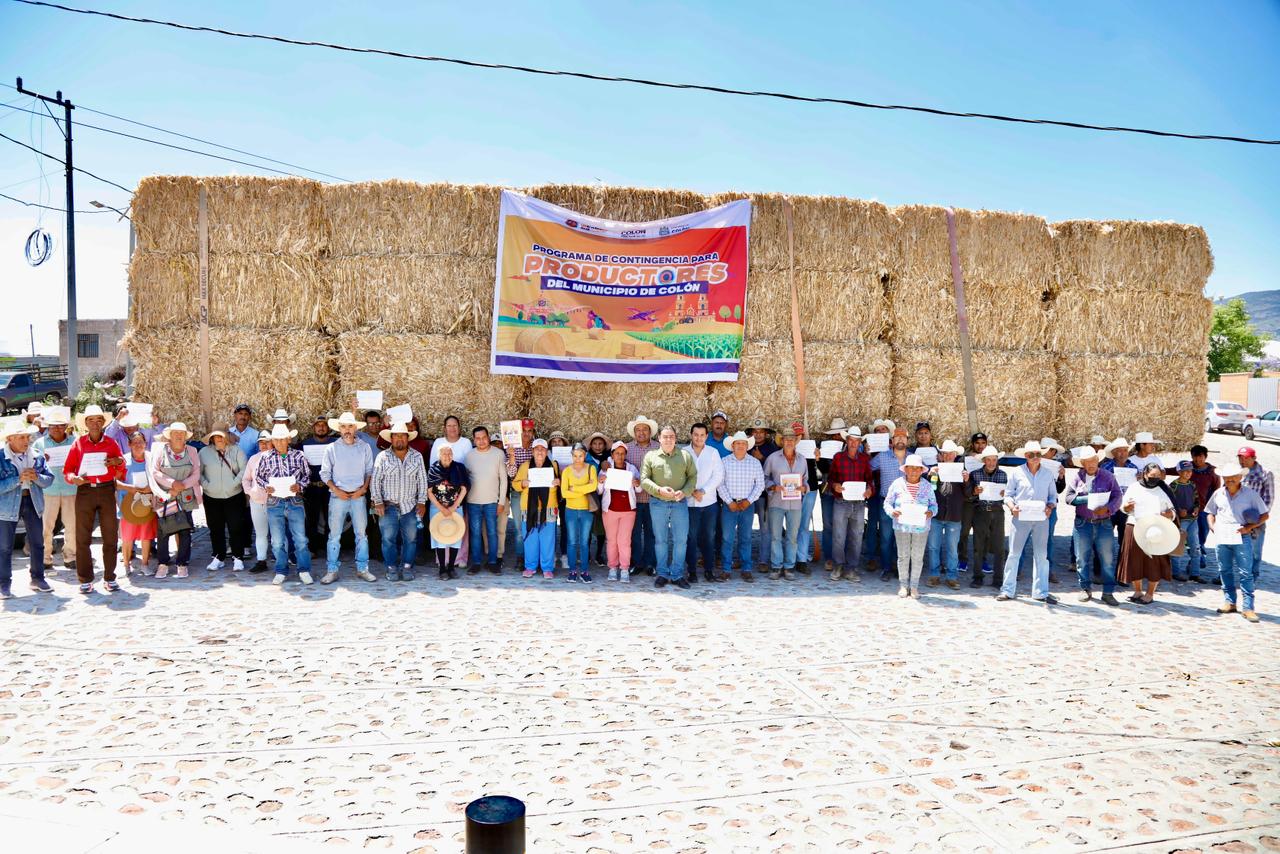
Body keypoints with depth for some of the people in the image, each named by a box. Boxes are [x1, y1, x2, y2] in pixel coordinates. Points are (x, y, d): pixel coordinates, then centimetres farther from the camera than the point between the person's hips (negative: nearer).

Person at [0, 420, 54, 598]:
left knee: (38, 543, 10)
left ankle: (37, 578, 23)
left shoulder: (37, 456, 3)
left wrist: (37, 477, -16)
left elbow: (49, 478, 3)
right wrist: (19, 479, -25)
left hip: (32, 502, 4)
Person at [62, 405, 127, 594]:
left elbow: (120, 474, 13)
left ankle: (109, 578, 12)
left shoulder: (111, 443, 7)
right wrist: (74, 479, -16)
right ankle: (85, 580, 10)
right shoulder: (78, 443, 3)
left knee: (110, 536, 3)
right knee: (82, 538, 1)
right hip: (84, 491, -1)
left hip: (107, 490, 1)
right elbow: (67, 470, 4)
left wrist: (119, 462, -8)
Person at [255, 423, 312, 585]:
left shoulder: (298, 456, 0)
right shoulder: (266, 457, 2)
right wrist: (266, 486, -8)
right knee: (277, 540, 7)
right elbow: (259, 477, 12)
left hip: (295, 502, -1)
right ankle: (281, 572, 18)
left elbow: (307, 475, 8)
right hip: (274, 503, 1)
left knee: (300, 538, 0)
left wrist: (300, 486, -11)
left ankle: (304, 570, 10)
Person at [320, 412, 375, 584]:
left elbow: (369, 471, 8)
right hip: (338, 497, -1)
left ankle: (362, 569, 13)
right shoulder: (331, 448, 1)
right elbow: (325, 473, 3)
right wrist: (336, 490, -8)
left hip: (359, 496, 1)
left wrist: (363, 489, -6)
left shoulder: (364, 447, 5)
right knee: (334, 535, 1)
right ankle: (331, 571, 7)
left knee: (361, 534, 5)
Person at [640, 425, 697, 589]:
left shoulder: (686, 455, 6)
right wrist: (659, 490, -16)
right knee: (660, 540, 7)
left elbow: (693, 476, 6)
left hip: (680, 503, 1)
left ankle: (677, 575, 11)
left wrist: (684, 491, -11)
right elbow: (644, 479, -1)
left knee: (681, 540, 1)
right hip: (658, 503, 0)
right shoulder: (650, 456, 3)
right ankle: (662, 574, 17)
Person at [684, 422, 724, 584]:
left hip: (709, 502, 1)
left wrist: (703, 491, -10)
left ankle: (709, 569, 14)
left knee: (709, 537, 6)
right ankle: (691, 570, 8)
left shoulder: (713, 452, 4)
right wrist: (692, 491, -13)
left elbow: (718, 475, -1)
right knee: (691, 537, 1)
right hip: (689, 502, -1)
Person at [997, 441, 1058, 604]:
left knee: (1041, 555, 5)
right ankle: (1008, 590, 6)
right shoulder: (1017, 472, 2)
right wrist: (1012, 507, -13)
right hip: (1020, 517, -2)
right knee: (1014, 554, -1)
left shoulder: (1048, 474, 8)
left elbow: (1053, 496, 12)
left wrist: (1050, 507, -7)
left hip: (1041, 518, 2)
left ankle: (1040, 592, 13)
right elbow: (1008, 495, 5)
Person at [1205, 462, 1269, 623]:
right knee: (1225, 571, 10)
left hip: (1242, 537, -4)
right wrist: (1213, 526, 4)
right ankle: (1229, 602, 22)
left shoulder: (1250, 494, 0)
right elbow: (1210, 512, 22)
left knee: (1245, 573, -4)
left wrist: (1250, 527, -9)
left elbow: (1265, 515, 3)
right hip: (1222, 537, 4)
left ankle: (1248, 607, -3)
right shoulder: (1218, 494, 9)